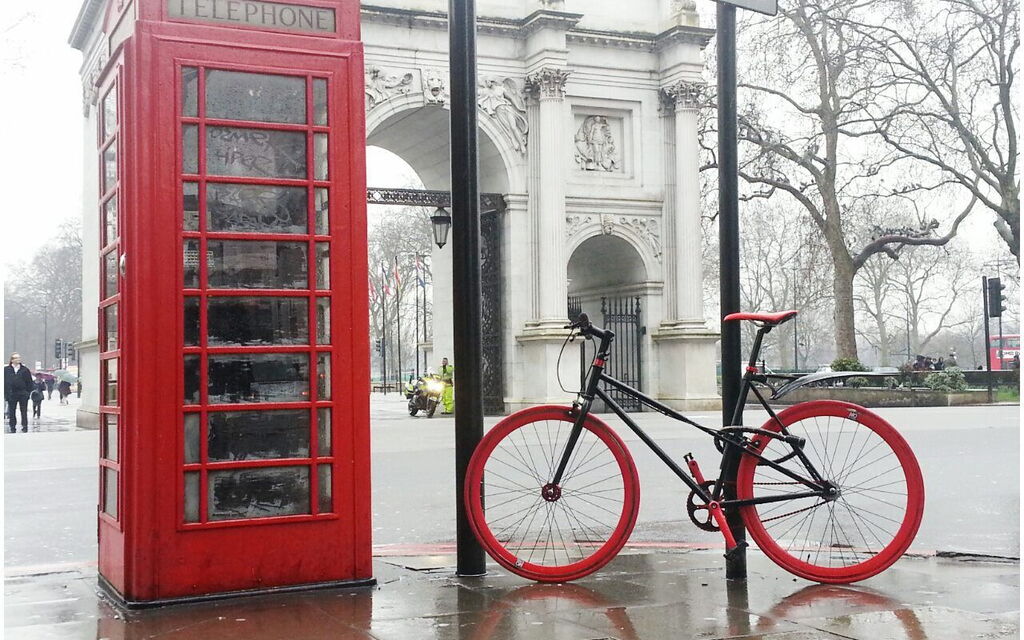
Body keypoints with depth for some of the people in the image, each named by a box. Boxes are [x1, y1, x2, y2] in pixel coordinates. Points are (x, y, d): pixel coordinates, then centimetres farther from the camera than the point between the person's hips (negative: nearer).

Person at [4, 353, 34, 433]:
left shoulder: (25, 370, 3)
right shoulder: (6, 370, 3)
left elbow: (29, 382, 5)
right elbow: (4, 382, 4)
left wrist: (28, 392, -2)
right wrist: (5, 393, -2)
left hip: (23, 394, -1)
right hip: (11, 394, 1)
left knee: (24, 411, 2)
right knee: (12, 412, 6)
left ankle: (25, 427, 7)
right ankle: (12, 427, 14)